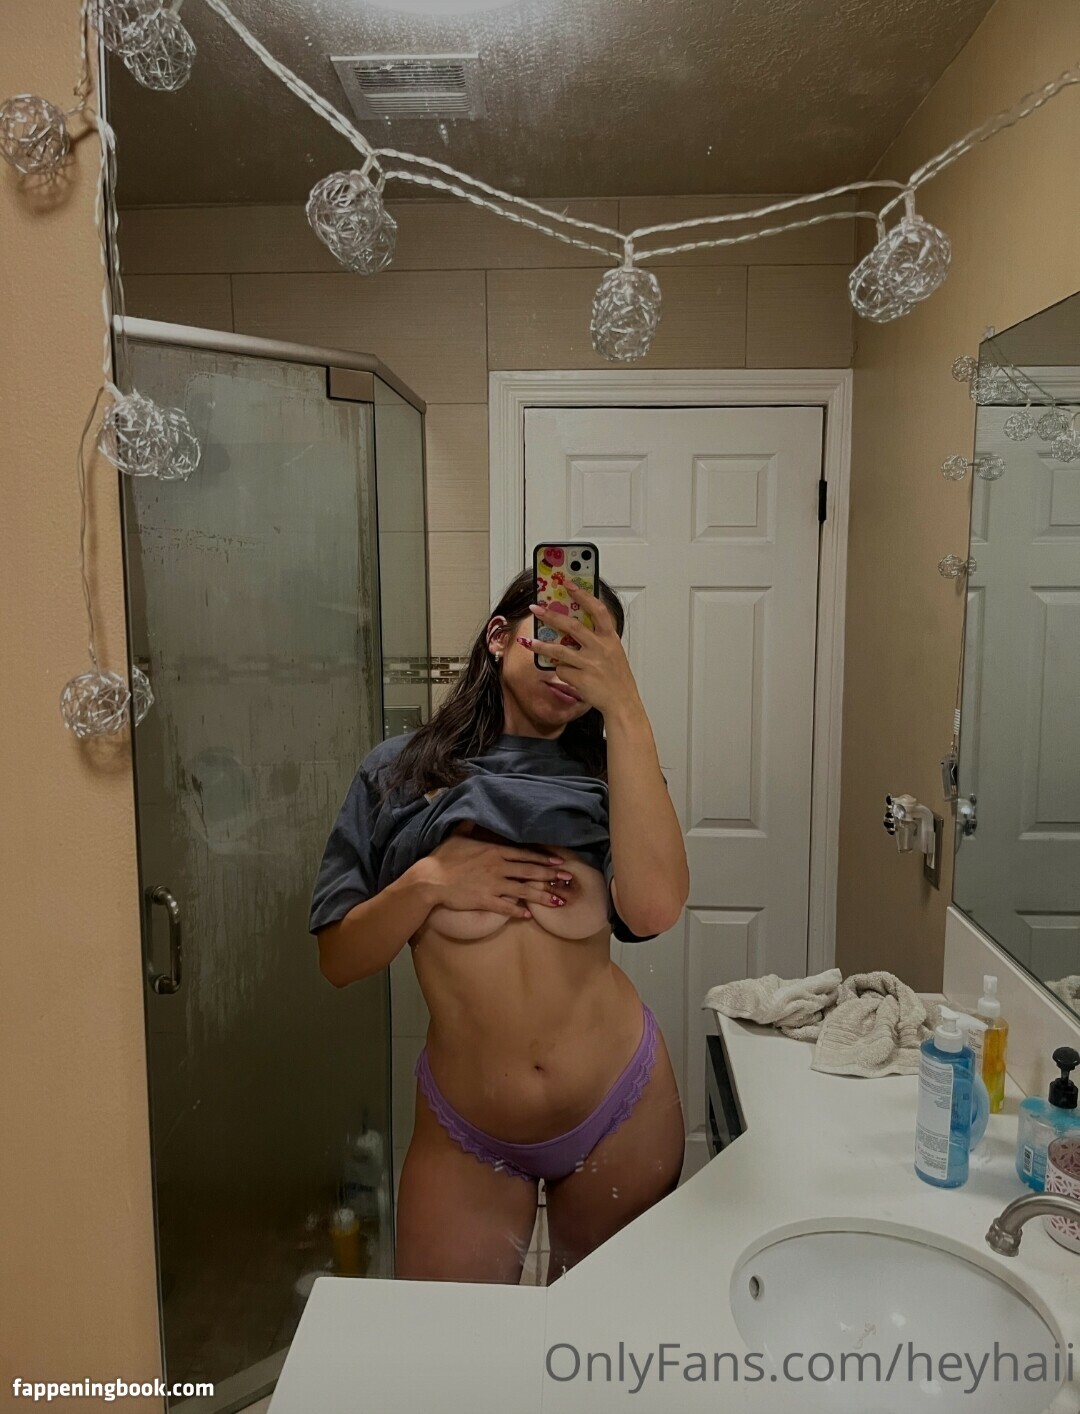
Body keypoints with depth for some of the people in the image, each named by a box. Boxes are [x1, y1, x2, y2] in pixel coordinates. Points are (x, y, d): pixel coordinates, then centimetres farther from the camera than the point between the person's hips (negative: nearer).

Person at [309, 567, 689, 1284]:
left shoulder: (606, 775, -4)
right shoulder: (398, 774, -3)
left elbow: (654, 910, -25)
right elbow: (339, 960, -4)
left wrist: (625, 707, -28)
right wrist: (428, 880, -21)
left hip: (621, 1115, 1)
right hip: (467, 1133, 0)